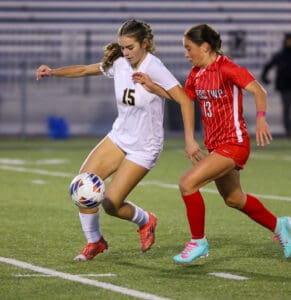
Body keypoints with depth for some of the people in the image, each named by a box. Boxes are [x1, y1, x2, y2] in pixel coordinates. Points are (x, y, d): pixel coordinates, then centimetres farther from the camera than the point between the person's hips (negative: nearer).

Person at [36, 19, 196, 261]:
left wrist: (189, 141, -29)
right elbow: (84, 70, 11)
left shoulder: (153, 67, -21)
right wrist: (53, 72, -6)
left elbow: (184, 100, -24)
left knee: (111, 204, -10)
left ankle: (145, 221, 23)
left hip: (144, 147, -6)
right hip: (119, 137, 6)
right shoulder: (119, 63, -2)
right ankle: (94, 242, 11)